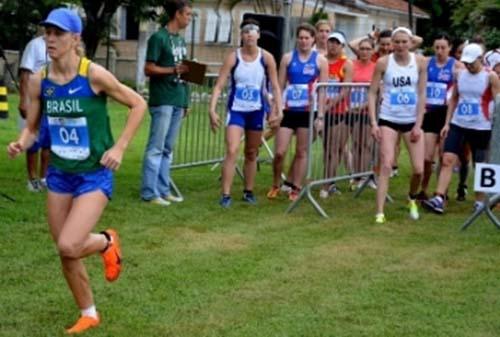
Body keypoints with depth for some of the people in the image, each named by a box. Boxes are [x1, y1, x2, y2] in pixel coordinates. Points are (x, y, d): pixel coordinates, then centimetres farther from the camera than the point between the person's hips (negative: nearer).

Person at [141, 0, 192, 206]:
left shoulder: (180, 39, 17)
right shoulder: (158, 38, -8)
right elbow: (148, 69, -11)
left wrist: (185, 100, 16)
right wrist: (173, 70, -24)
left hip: (178, 100, 8)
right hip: (162, 100, -8)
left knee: (168, 149, 10)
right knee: (156, 148, -5)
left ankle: (163, 190, 15)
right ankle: (149, 193, -1)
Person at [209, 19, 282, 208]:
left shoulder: (266, 58, -6)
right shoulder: (233, 57, -9)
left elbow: (275, 87, -1)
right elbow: (219, 86, -10)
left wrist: (278, 111, -10)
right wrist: (212, 110, -18)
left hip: (256, 111, 2)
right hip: (236, 110, -2)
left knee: (251, 154, 13)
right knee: (231, 151, -13)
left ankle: (249, 192, 27)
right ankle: (226, 195, -11)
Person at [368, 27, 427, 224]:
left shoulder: (420, 62, -3)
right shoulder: (383, 62, -6)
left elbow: (422, 94, -1)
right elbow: (372, 92, -3)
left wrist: (418, 125, -5)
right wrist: (373, 123, -10)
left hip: (412, 121, 2)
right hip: (388, 120, -2)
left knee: (418, 169, 1)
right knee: (386, 166, -11)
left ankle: (412, 199, 33)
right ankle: (380, 212, -7)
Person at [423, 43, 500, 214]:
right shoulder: (460, 74, 6)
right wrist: (447, 123, 9)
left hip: (481, 128, -4)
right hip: (458, 125, 4)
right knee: (447, 160, -6)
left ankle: (480, 202, 19)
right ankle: (439, 200, -9)